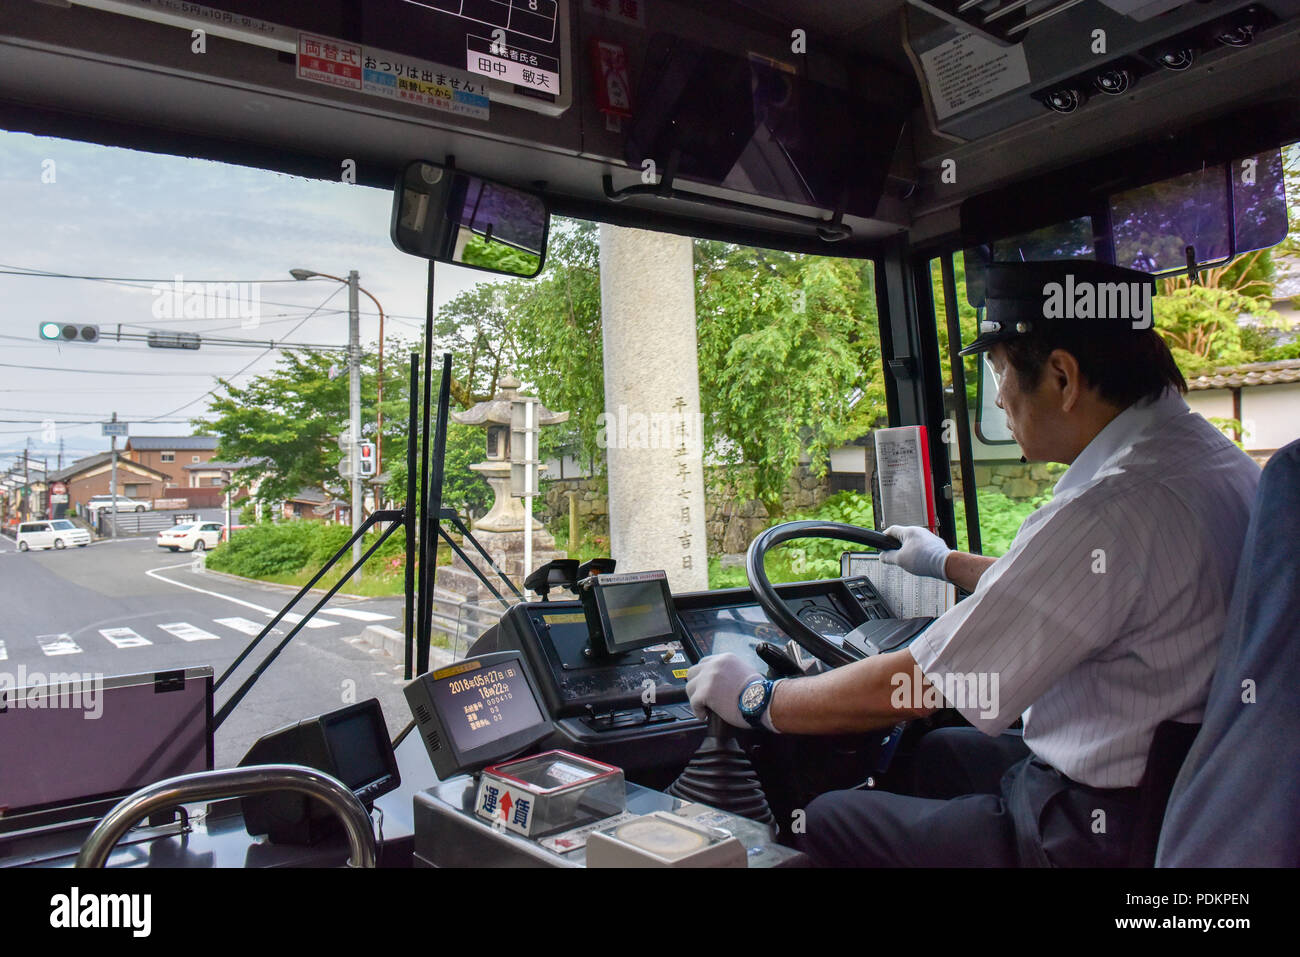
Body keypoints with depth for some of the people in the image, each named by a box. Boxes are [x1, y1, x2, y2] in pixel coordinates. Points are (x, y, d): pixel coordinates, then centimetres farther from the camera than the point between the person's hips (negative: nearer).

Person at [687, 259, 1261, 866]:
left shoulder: (1113, 508, -30)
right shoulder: (1215, 456, 2)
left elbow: (911, 689, -24)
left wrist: (754, 699, -9)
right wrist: (947, 563, 34)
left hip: (1097, 832, -10)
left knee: (827, 822, 2)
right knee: (939, 750, 28)